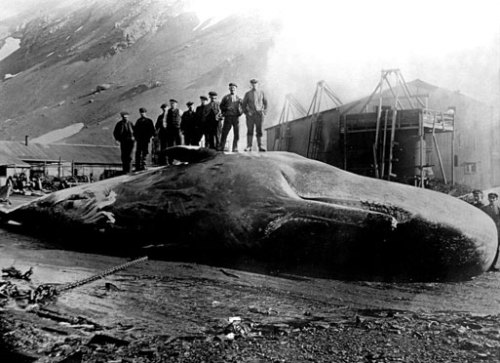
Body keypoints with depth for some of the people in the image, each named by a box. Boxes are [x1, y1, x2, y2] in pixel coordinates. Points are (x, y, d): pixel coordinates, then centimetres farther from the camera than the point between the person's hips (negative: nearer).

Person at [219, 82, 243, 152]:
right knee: (224, 133, -6)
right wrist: (226, 108, -8)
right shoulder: (226, 97, 13)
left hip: (236, 117, 1)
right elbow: (221, 106, 11)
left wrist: (240, 111, -7)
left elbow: (242, 107, 15)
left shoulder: (239, 98, 16)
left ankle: (235, 148, 2)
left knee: (236, 134, -3)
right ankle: (221, 147, -3)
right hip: (228, 117, -1)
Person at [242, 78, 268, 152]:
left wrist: (264, 112, 3)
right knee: (250, 131, -3)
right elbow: (244, 104, 10)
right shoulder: (248, 94, 5)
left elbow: (265, 103, 14)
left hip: (259, 114, 0)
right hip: (250, 114, 0)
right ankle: (249, 147, -4)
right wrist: (246, 112, -2)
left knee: (259, 131, -3)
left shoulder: (262, 93, 7)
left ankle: (260, 146, -4)